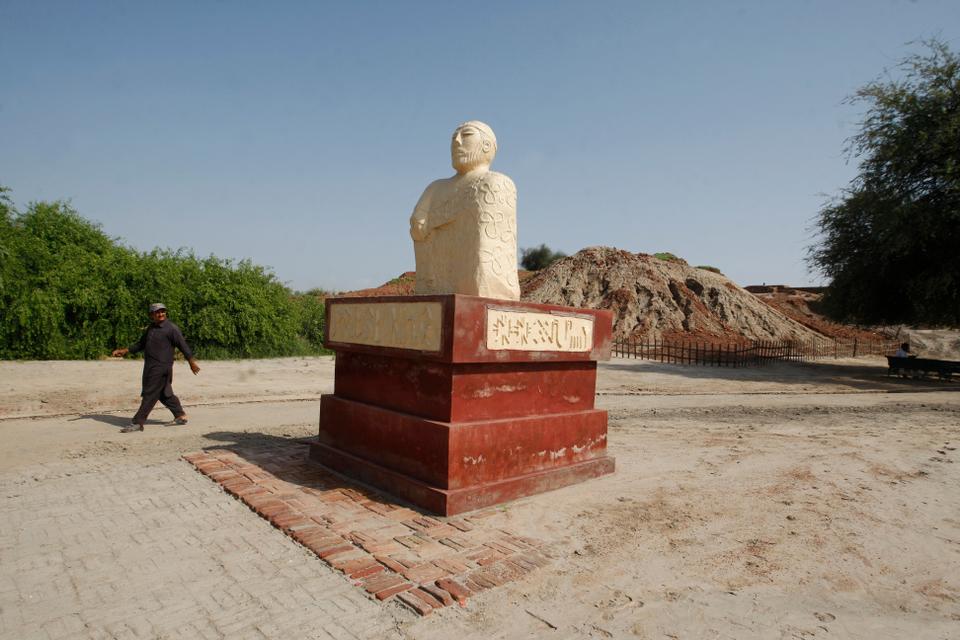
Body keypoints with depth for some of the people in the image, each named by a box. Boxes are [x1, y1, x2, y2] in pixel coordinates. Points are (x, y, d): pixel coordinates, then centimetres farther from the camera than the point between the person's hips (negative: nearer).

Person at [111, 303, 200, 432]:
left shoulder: (171, 328, -9)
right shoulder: (151, 328, 15)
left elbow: (183, 345, -10)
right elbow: (140, 344, 26)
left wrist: (192, 362, -11)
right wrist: (124, 351, 17)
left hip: (161, 367, -8)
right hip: (150, 367, 8)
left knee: (149, 395, -6)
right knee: (164, 394, 13)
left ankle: (137, 422, -1)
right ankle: (180, 415, 25)